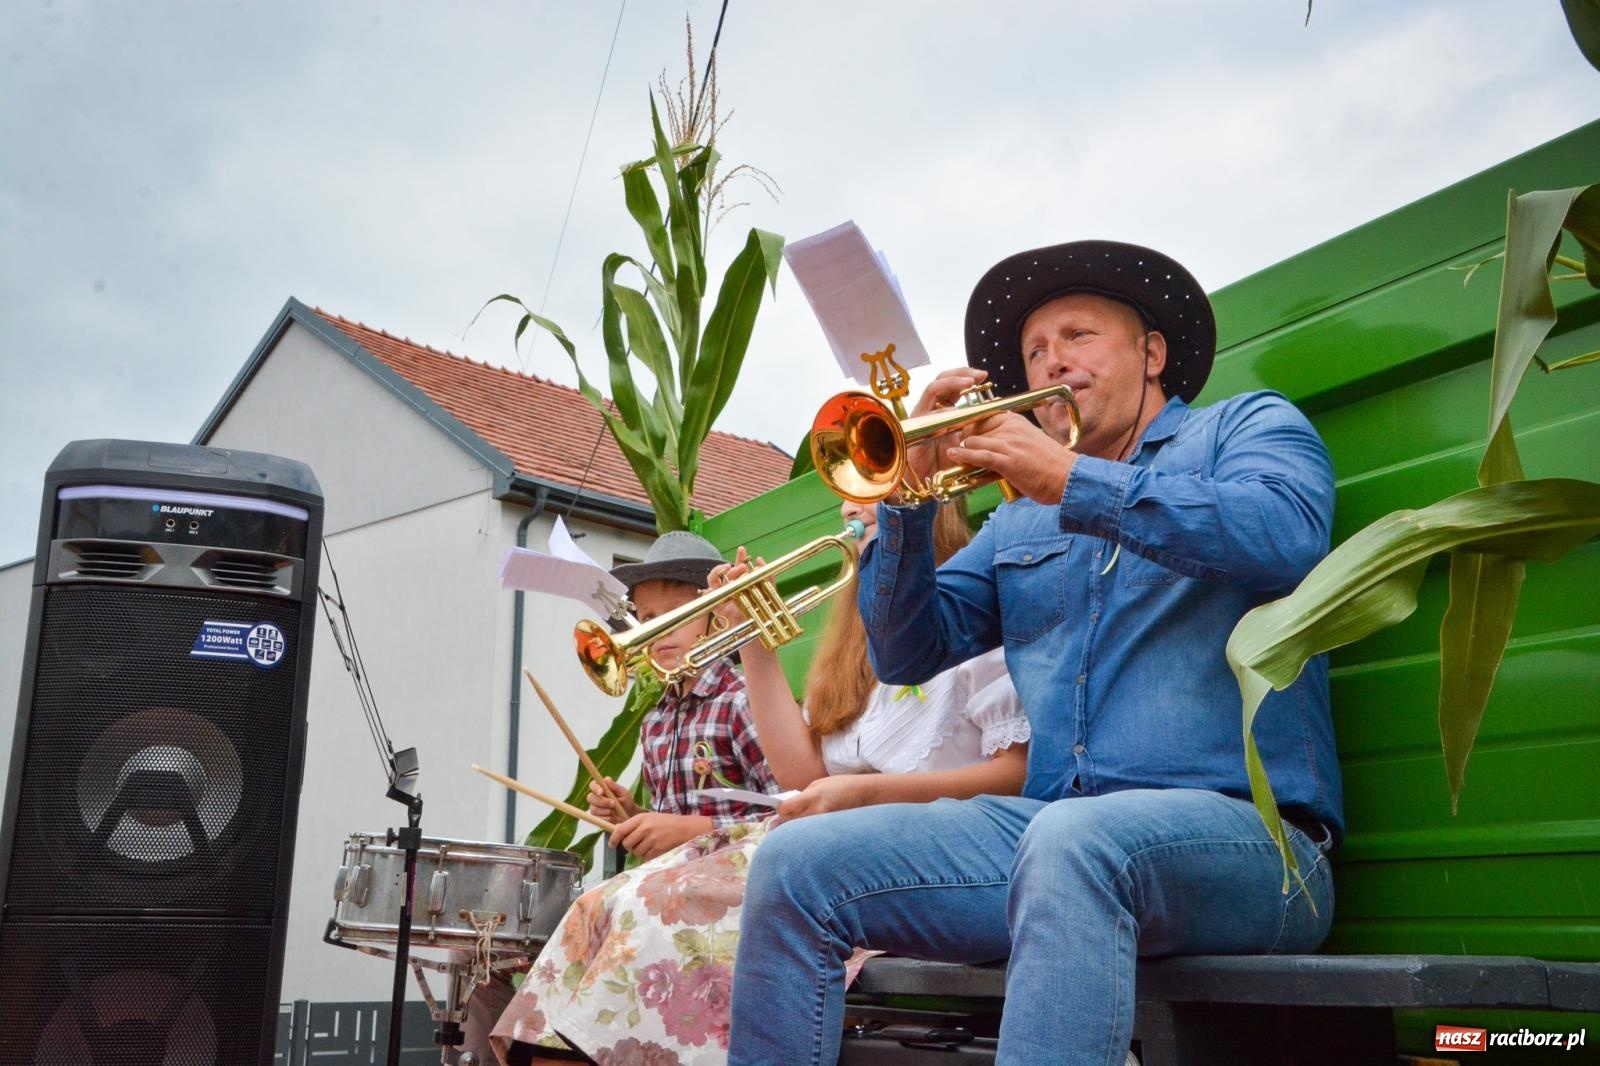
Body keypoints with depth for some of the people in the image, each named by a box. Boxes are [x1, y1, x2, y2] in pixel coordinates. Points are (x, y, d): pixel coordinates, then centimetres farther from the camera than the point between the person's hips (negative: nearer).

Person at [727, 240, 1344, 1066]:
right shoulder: (1020, 522, 25)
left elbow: (1288, 537, -11)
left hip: (1240, 827, -5)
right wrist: (907, 496, 3)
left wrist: (1073, 481, -11)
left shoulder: (1249, 425, 13)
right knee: (795, 864, -11)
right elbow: (906, 653, 17)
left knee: (1070, 842, -38)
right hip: (1049, 833, 5)